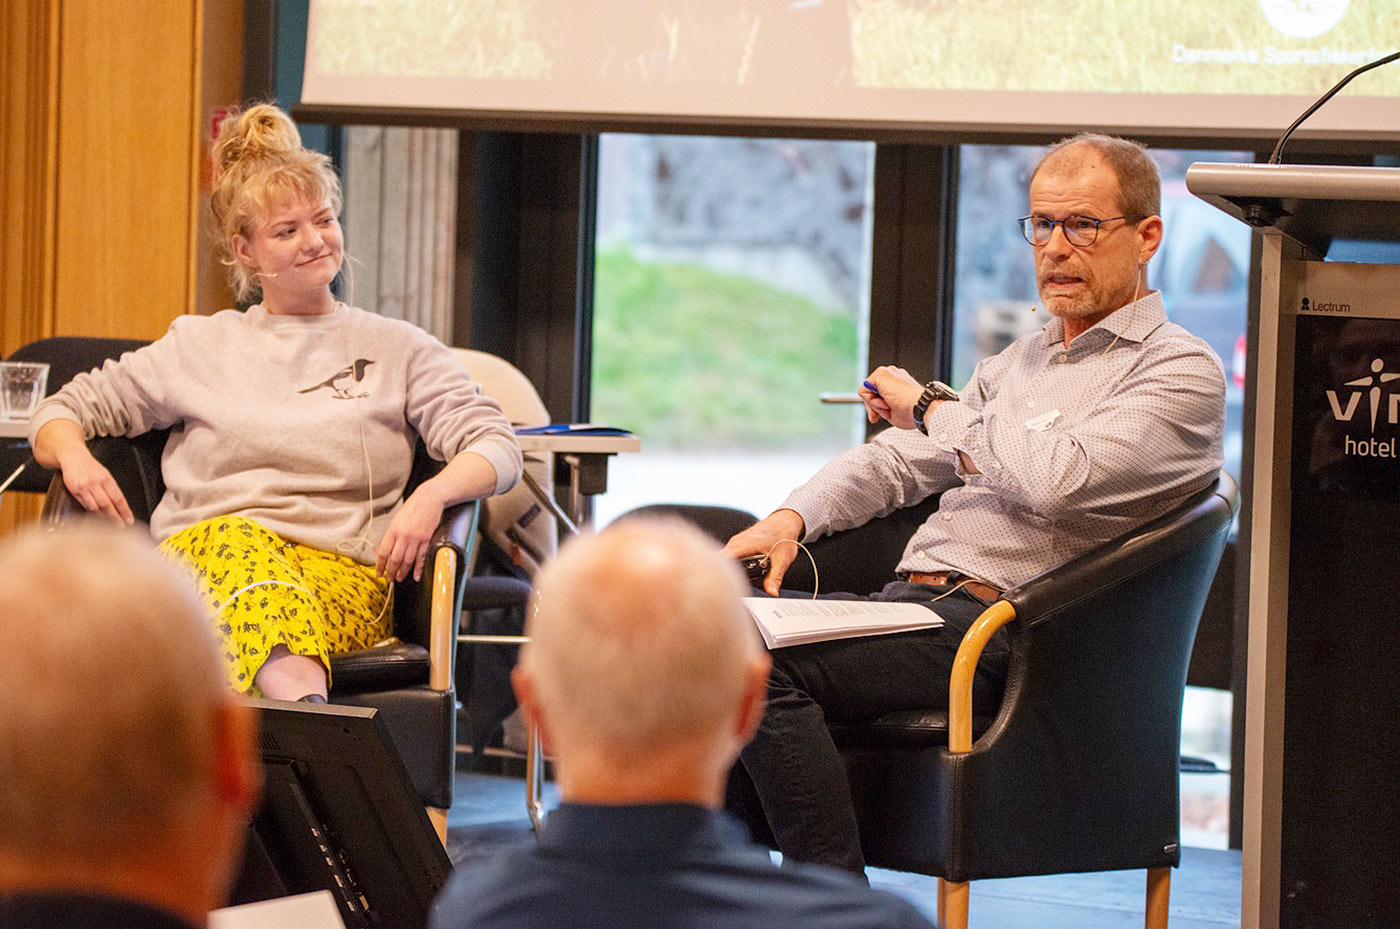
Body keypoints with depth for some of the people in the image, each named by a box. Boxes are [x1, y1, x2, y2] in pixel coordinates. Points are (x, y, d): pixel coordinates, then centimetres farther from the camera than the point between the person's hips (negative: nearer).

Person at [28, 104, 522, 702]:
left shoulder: (398, 350, 20)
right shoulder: (199, 347, 24)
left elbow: (498, 449, 9)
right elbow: (63, 411, 25)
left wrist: (433, 495, -14)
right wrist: (74, 456, -1)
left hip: (343, 568, 0)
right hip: (203, 555, 0)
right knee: (237, 538, -39)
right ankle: (310, 714, -65)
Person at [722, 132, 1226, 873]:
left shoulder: (1182, 373, -1)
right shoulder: (1019, 361, 27)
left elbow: (1057, 478, -17)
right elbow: (898, 459, 22)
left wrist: (930, 407, -2)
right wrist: (792, 519, 1)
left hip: (999, 625, -8)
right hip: (909, 603, 8)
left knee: (762, 665, -28)